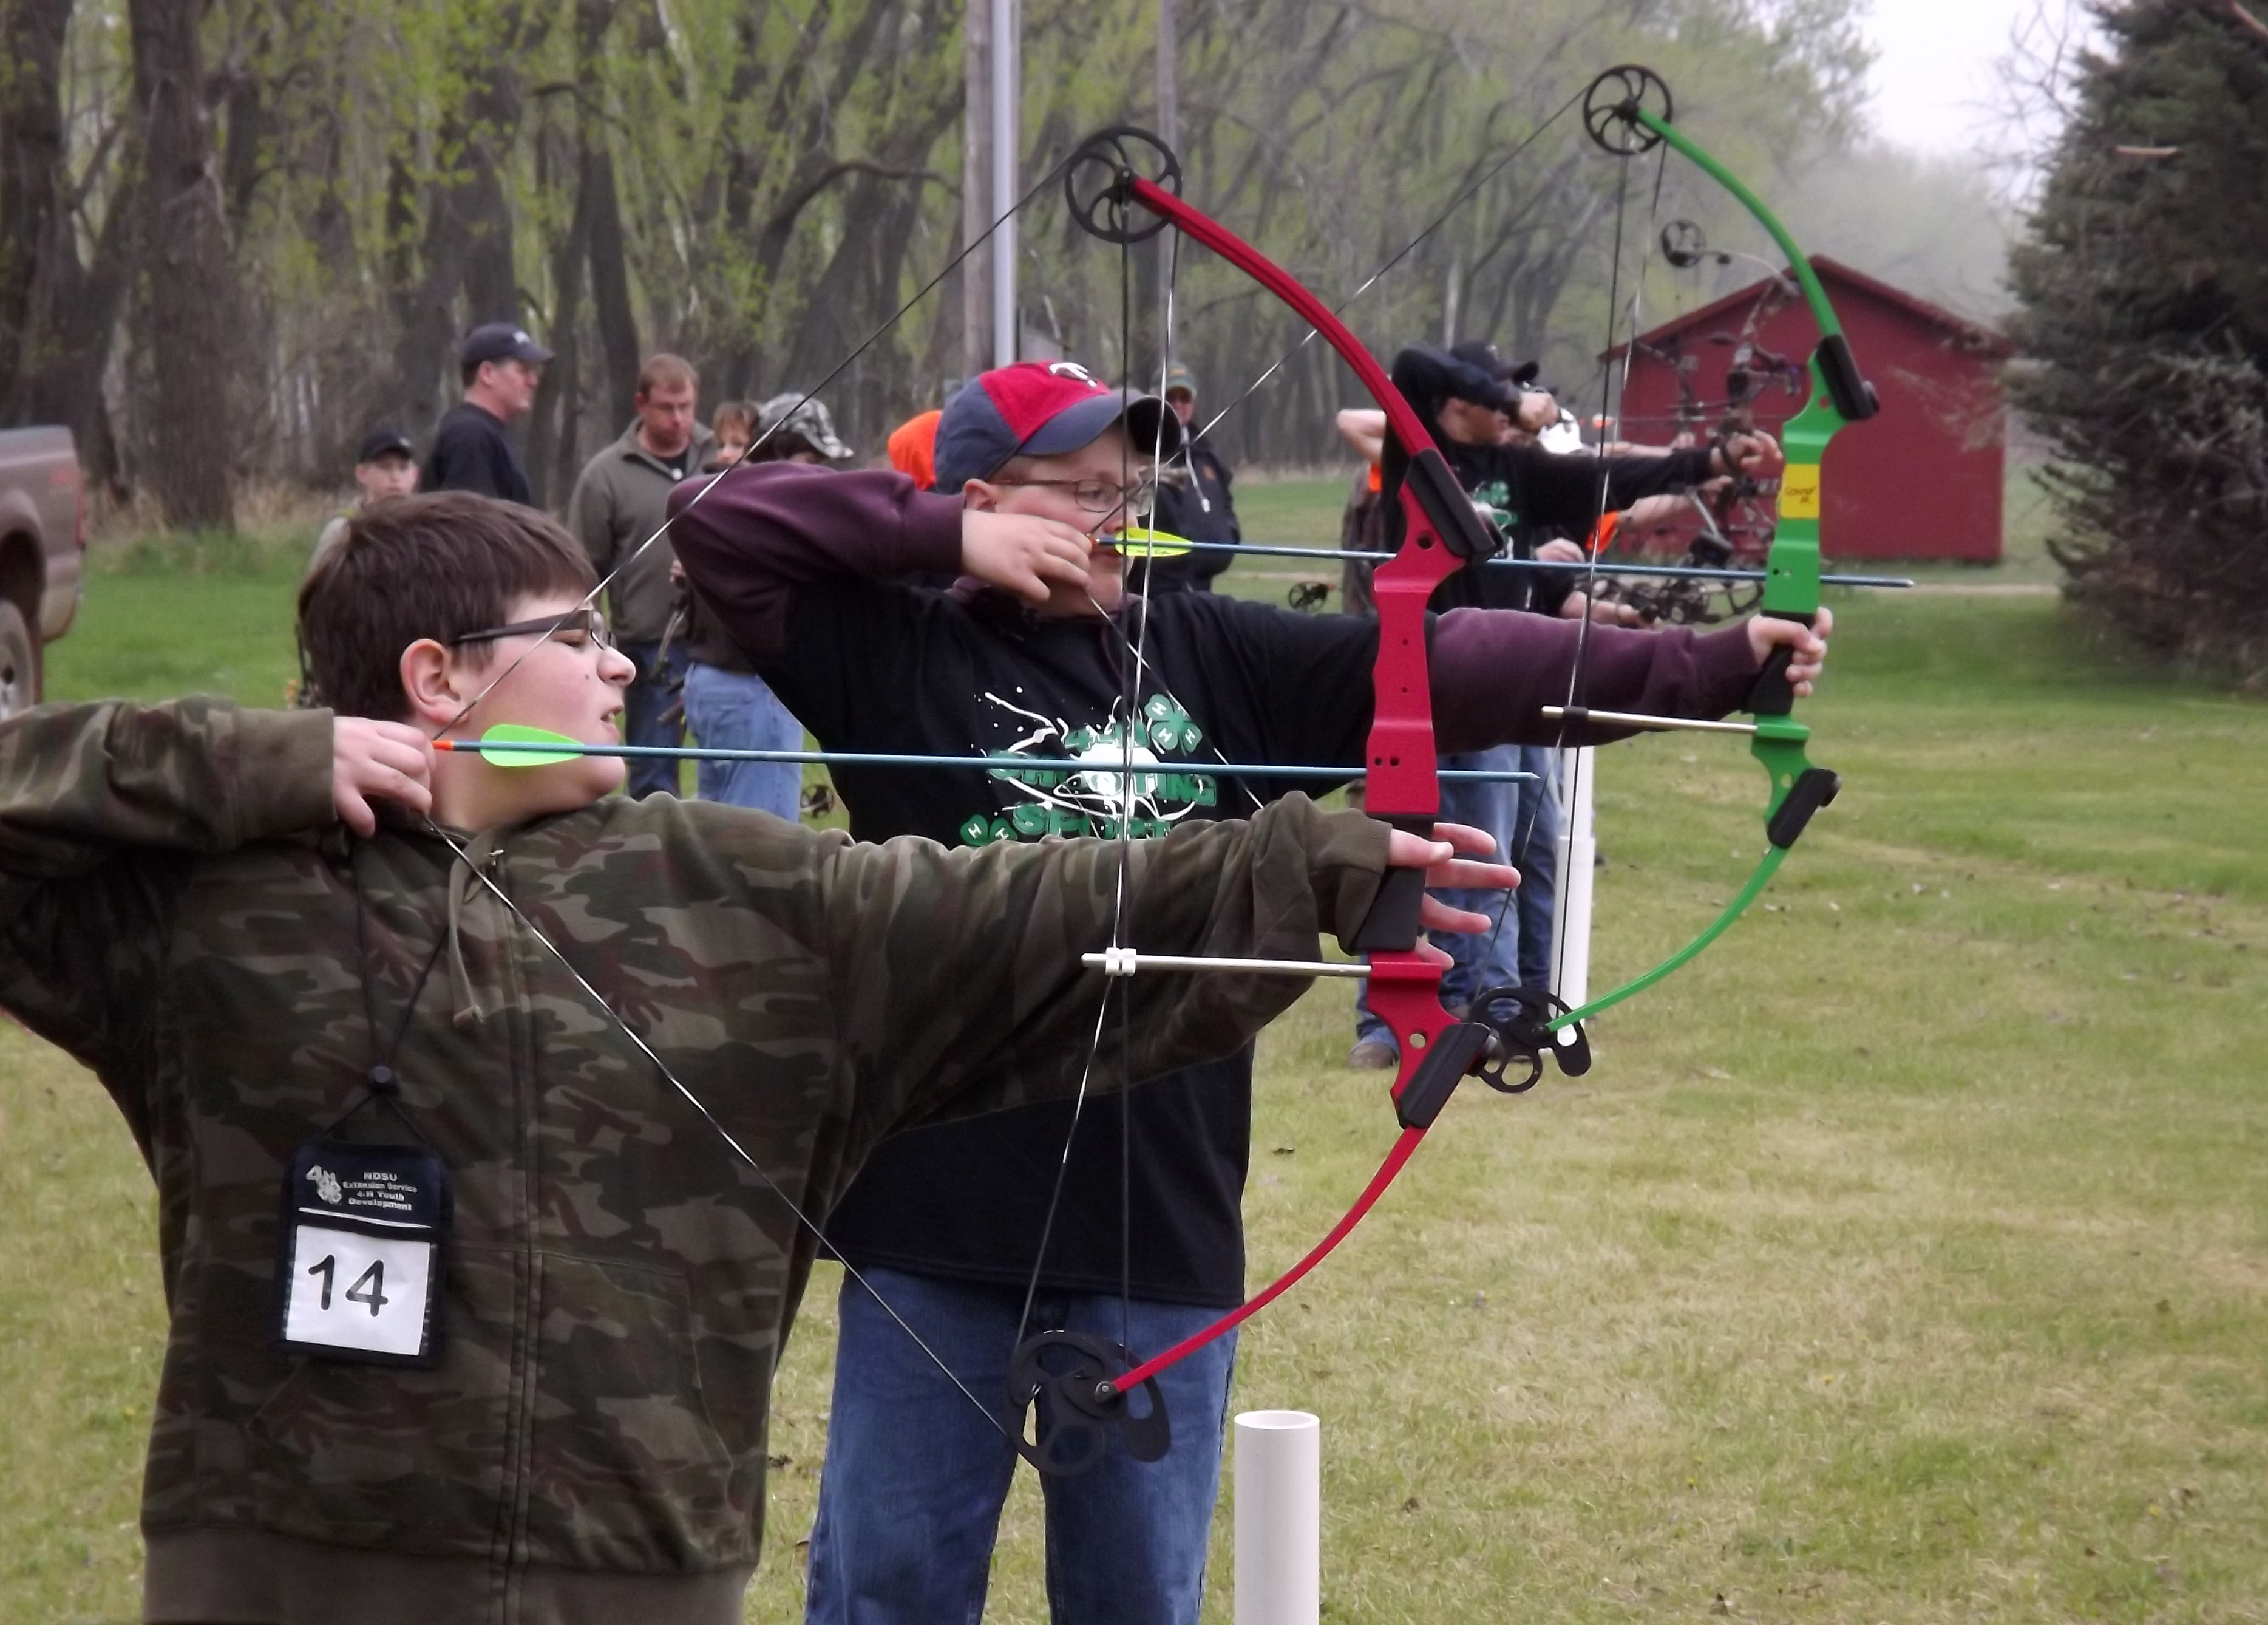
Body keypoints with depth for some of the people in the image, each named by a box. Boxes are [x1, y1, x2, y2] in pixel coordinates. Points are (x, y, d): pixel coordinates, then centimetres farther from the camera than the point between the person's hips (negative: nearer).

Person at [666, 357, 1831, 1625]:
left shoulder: (1216, 656, 6)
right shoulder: (900, 655, -2)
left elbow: (1444, 662, -3)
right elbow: (719, 528, -7)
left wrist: (1708, 667, -12)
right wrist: (944, 535, -12)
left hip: (1162, 1226, 3)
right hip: (940, 1224, -3)